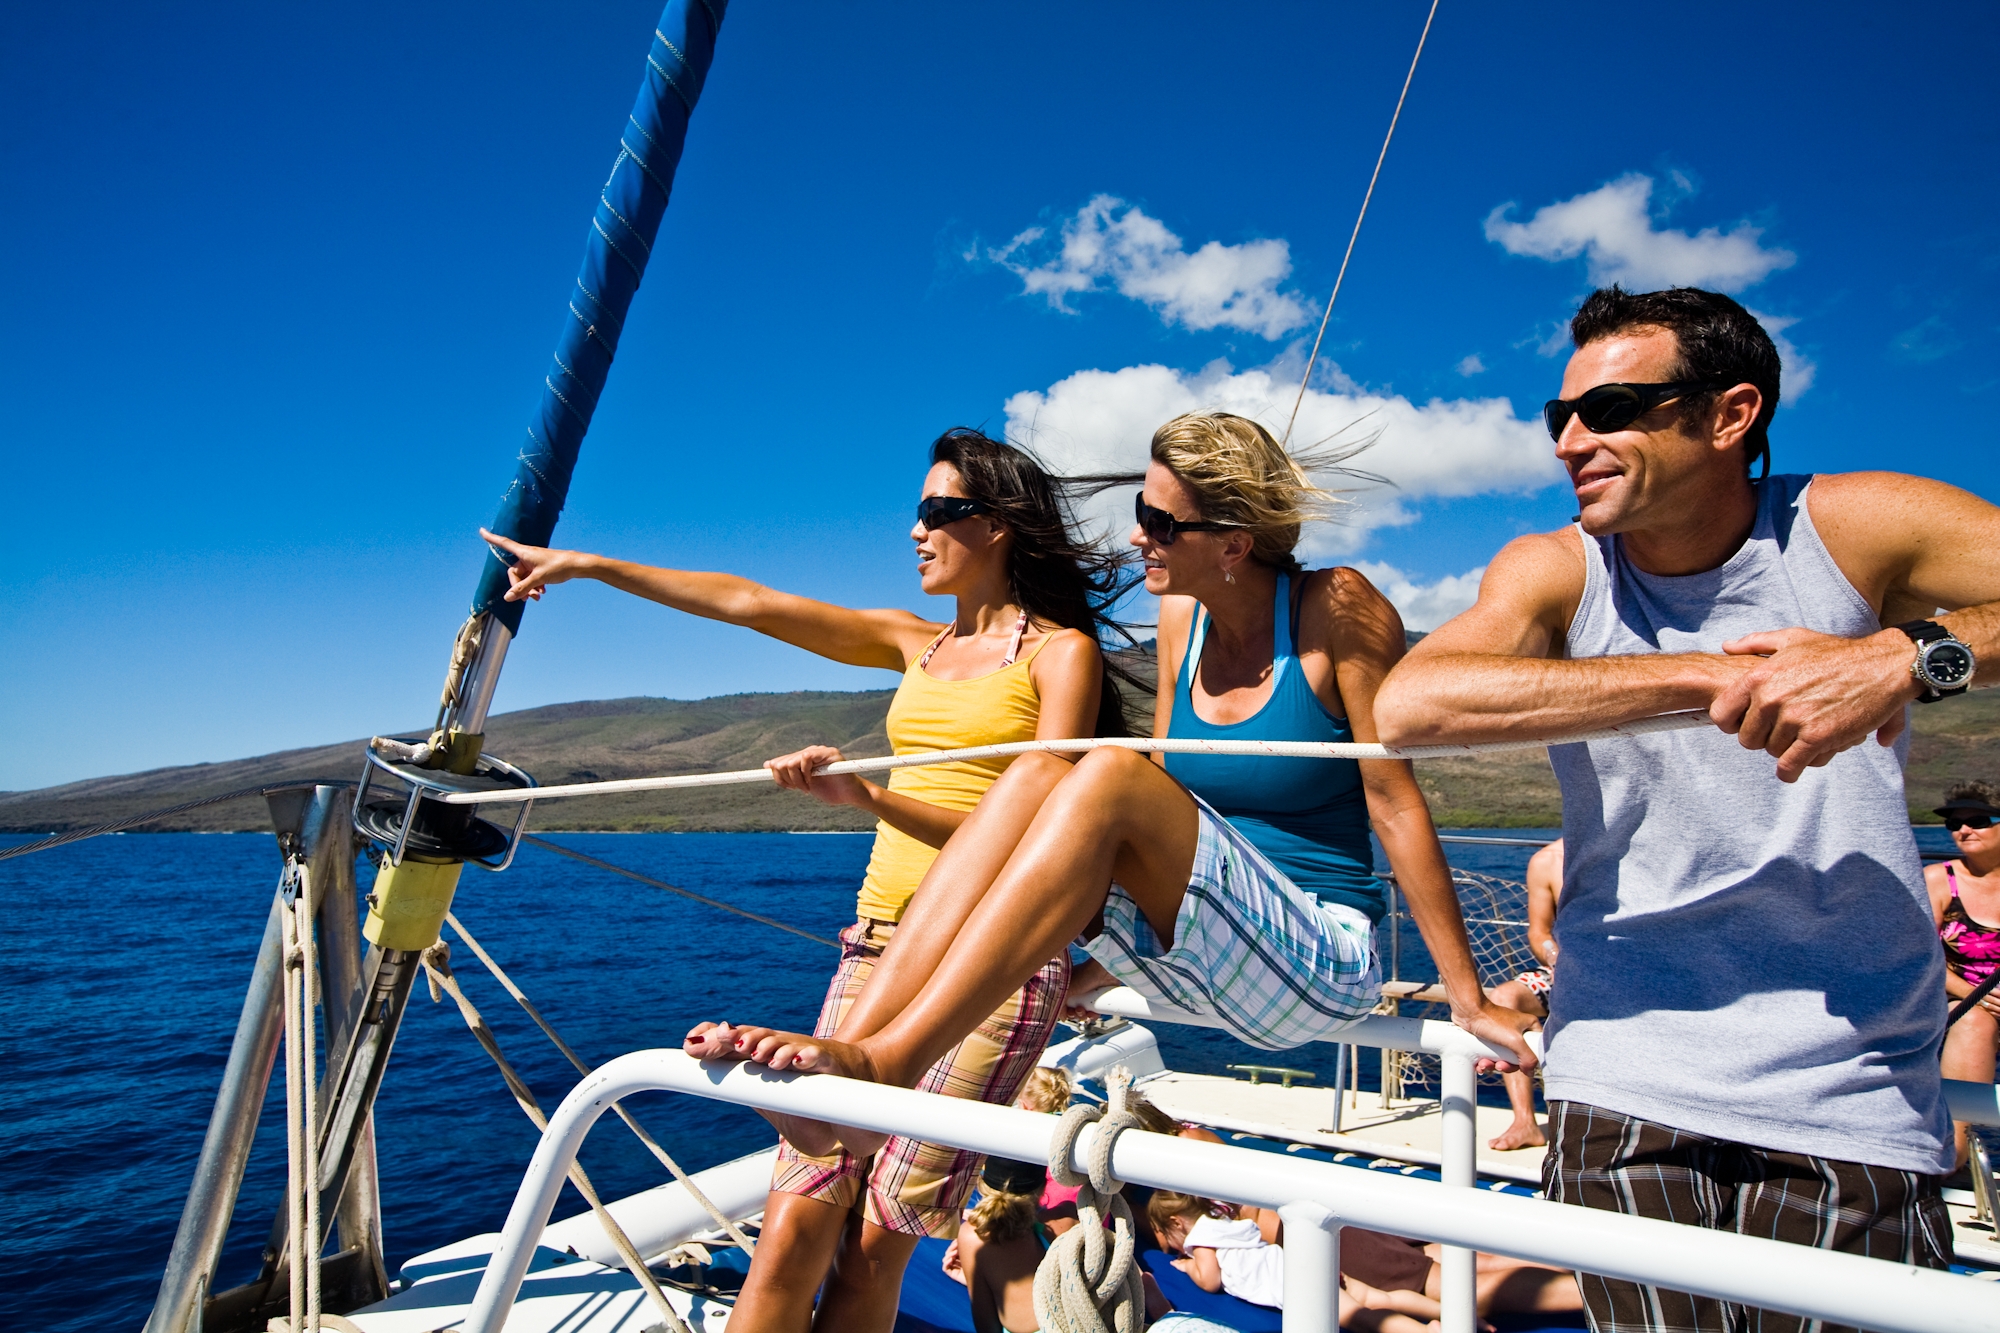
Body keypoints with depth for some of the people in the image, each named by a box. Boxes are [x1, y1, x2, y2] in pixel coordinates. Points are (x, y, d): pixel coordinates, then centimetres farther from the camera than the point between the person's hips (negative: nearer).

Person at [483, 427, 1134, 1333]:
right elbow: (751, 605, 17)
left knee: (877, 1243, -3)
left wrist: (871, 798, -20)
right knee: (796, 1224, -2)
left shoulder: (1061, 650, 0)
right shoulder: (918, 644, 17)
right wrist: (590, 566, 18)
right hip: (880, 944, 5)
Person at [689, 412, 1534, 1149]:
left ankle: (884, 1066, -35)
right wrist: (1092, 967, 15)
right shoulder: (1180, 619, 6)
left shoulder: (1337, 611, -11)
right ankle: (850, 1046, -30)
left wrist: (1470, 1001, -7)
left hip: (1323, 963, -6)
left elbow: (1394, 799, -10)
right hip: (1195, 970, 6)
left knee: (1108, 776, -30)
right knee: (1034, 775, -19)